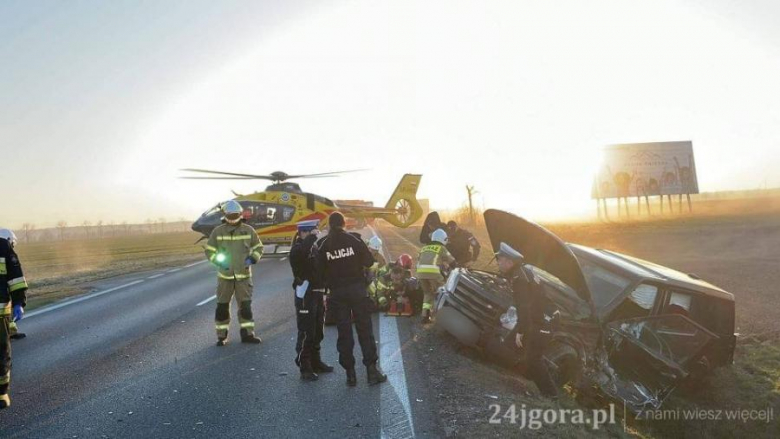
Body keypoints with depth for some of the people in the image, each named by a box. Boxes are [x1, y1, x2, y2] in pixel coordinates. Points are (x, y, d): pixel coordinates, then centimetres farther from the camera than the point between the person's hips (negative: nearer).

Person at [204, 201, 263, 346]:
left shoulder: (248, 230, 0)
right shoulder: (218, 231, -2)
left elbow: (258, 248, 10)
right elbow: (209, 250, 6)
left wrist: (252, 259, -7)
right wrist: (218, 261, -11)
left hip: (243, 275, 0)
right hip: (225, 275, 0)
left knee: (245, 305, 3)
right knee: (222, 306, 5)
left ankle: (247, 334, 12)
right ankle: (222, 336, 16)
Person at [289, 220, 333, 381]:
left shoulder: (313, 247, 15)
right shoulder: (297, 249, -10)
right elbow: (301, 252, -36)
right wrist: (312, 237, -26)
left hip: (317, 294, 8)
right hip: (305, 295, -8)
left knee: (317, 332, 16)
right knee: (306, 333, -6)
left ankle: (315, 362, 27)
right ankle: (305, 368, 0)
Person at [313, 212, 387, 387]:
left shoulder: (322, 245, -2)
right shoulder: (355, 240, -4)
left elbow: (320, 271, -2)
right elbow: (369, 262, -2)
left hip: (337, 292, 1)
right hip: (357, 289, -1)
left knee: (344, 332, 7)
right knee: (364, 329, 5)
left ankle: (350, 372, 8)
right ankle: (371, 368, 2)